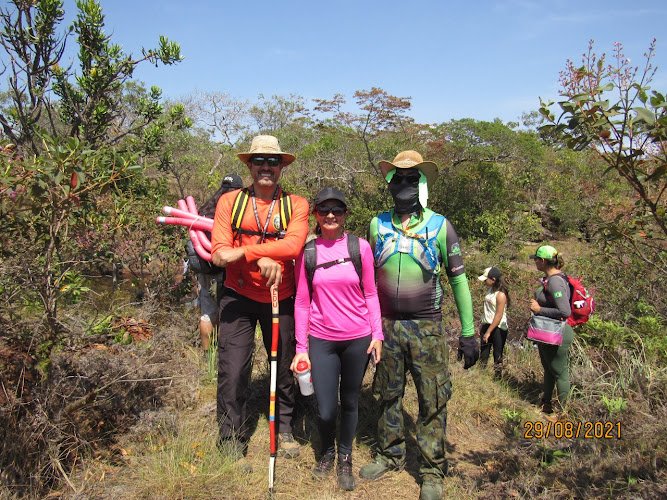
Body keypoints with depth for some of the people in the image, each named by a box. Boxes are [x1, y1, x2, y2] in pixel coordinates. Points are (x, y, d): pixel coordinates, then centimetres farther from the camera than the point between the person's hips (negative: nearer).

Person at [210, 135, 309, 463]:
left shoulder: (296, 205, -4)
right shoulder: (230, 202, -2)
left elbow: (293, 246, -23)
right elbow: (219, 254, -12)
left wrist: (243, 252, -24)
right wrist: (262, 259, -24)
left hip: (280, 299, 1)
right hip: (238, 298, 0)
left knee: (284, 366, 15)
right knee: (232, 372, 1)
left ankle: (284, 430, 39)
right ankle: (232, 442, 22)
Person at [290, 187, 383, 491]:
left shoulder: (360, 247, -2)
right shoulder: (307, 252, -1)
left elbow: (370, 293, 3)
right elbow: (302, 302, 1)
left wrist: (377, 334, -3)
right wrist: (301, 347, 0)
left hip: (357, 339, 0)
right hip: (322, 340, 0)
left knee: (350, 402, 12)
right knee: (325, 411, 1)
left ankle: (345, 459, 36)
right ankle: (326, 453, 33)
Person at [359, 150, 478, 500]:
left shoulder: (439, 225, -4)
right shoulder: (378, 224, 3)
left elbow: (458, 278, 0)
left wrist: (468, 333, -2)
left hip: (427, 327, -2)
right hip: (387, 325, 3)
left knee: (432, 401, 3)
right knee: (388, 395, 14)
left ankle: (432, 472, 18)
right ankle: (390, 454, 32)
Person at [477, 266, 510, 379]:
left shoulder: (501, 294, -19)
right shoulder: (490, 290, 5)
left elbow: (499, 316, -20)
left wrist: (489, 332, -17)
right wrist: (482, 326, 14)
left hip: (498, 328, -8)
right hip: (488, 325, 8)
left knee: (497, 356, 4)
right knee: (483, 353, 11)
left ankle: (497, 377, 15)